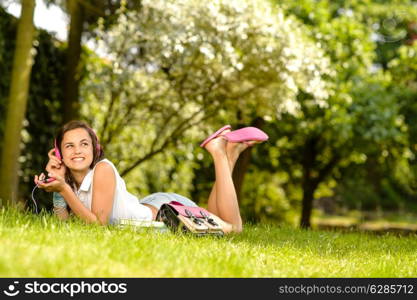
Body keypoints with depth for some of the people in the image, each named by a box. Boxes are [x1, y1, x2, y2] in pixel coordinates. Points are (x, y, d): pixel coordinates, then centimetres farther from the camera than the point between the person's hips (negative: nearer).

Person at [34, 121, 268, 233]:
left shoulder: (103, 169, -31)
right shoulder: (71, 179, -10)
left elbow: (98, 222, -32)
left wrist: (64, 188, -37)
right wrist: (56, 189, -19)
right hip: (150, 207, 7)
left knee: (233, 227, 10)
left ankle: (221, 152, 16)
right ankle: (227, 153, 32)